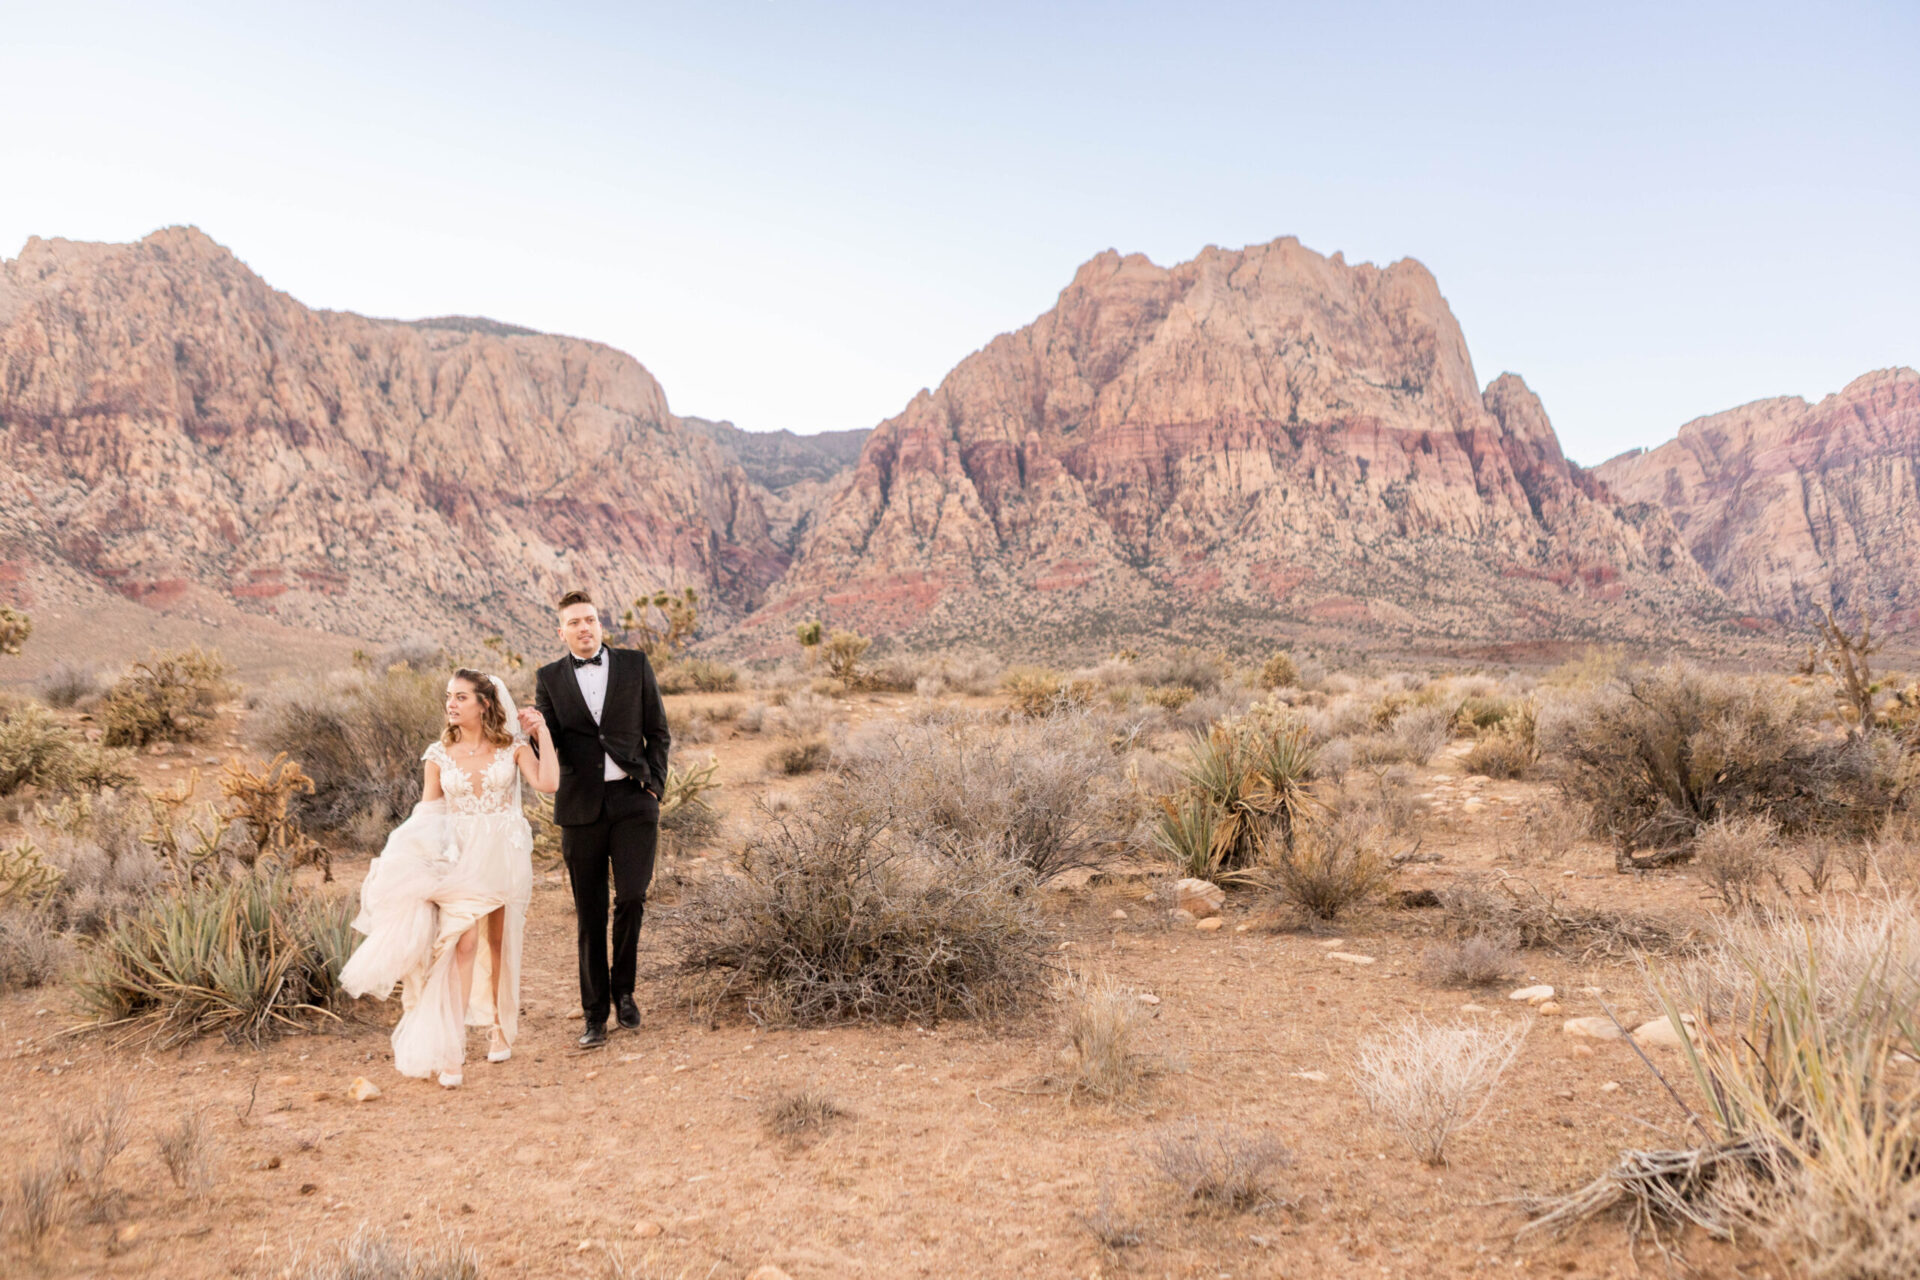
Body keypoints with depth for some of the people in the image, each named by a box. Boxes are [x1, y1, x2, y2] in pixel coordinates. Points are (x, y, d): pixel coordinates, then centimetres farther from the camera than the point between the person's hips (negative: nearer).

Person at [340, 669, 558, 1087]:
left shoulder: (513, 748, -1)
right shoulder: (440, 755, 3)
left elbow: (548, 784, -16)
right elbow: (426, 815, 7)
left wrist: (543, 733, -9)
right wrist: (410, 855, -8)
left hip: (505, 853, 0)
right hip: (459, 856, 0)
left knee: (501, 942, 13)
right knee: (463, 942, -15)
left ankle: (500, 1025, 35)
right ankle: (452, 1049, -13)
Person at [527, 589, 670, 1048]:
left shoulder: (635, 664, 6)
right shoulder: (550, 679, 7)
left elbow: (657, 731, 9)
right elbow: (547, 747, 4)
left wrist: (654, 786, 0)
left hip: (633, 802, 0)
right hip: (582, 807, 1)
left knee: (632, 898, -12)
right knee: (590, 915, 4)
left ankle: (623, 986, 14)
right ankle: (595, 1015, 15)